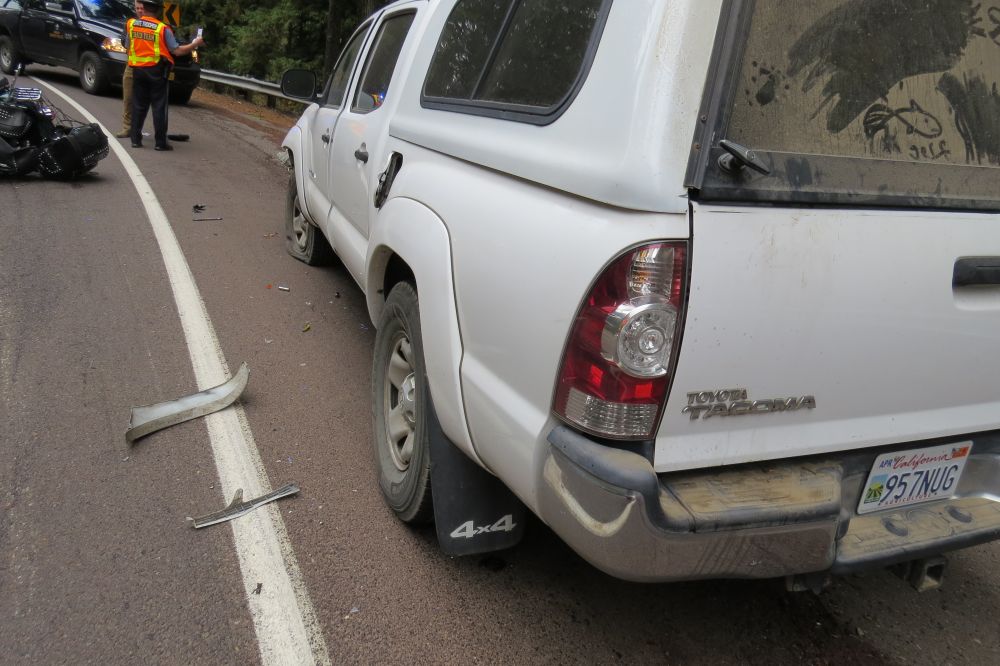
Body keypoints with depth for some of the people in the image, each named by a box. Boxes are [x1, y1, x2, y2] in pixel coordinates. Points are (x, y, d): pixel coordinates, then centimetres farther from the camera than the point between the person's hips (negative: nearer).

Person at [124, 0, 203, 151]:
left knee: (138, 106, 12)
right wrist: (195, 44, 4)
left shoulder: (130, 24, 1)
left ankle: (136, 139, 12)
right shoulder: (162, 28, -10)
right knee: (159, 107, 2)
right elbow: (177, 51, -9)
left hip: (137, 70, 4)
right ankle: (160, 142, 1)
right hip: (156, 70, -3)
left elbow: (128, 47, 8)